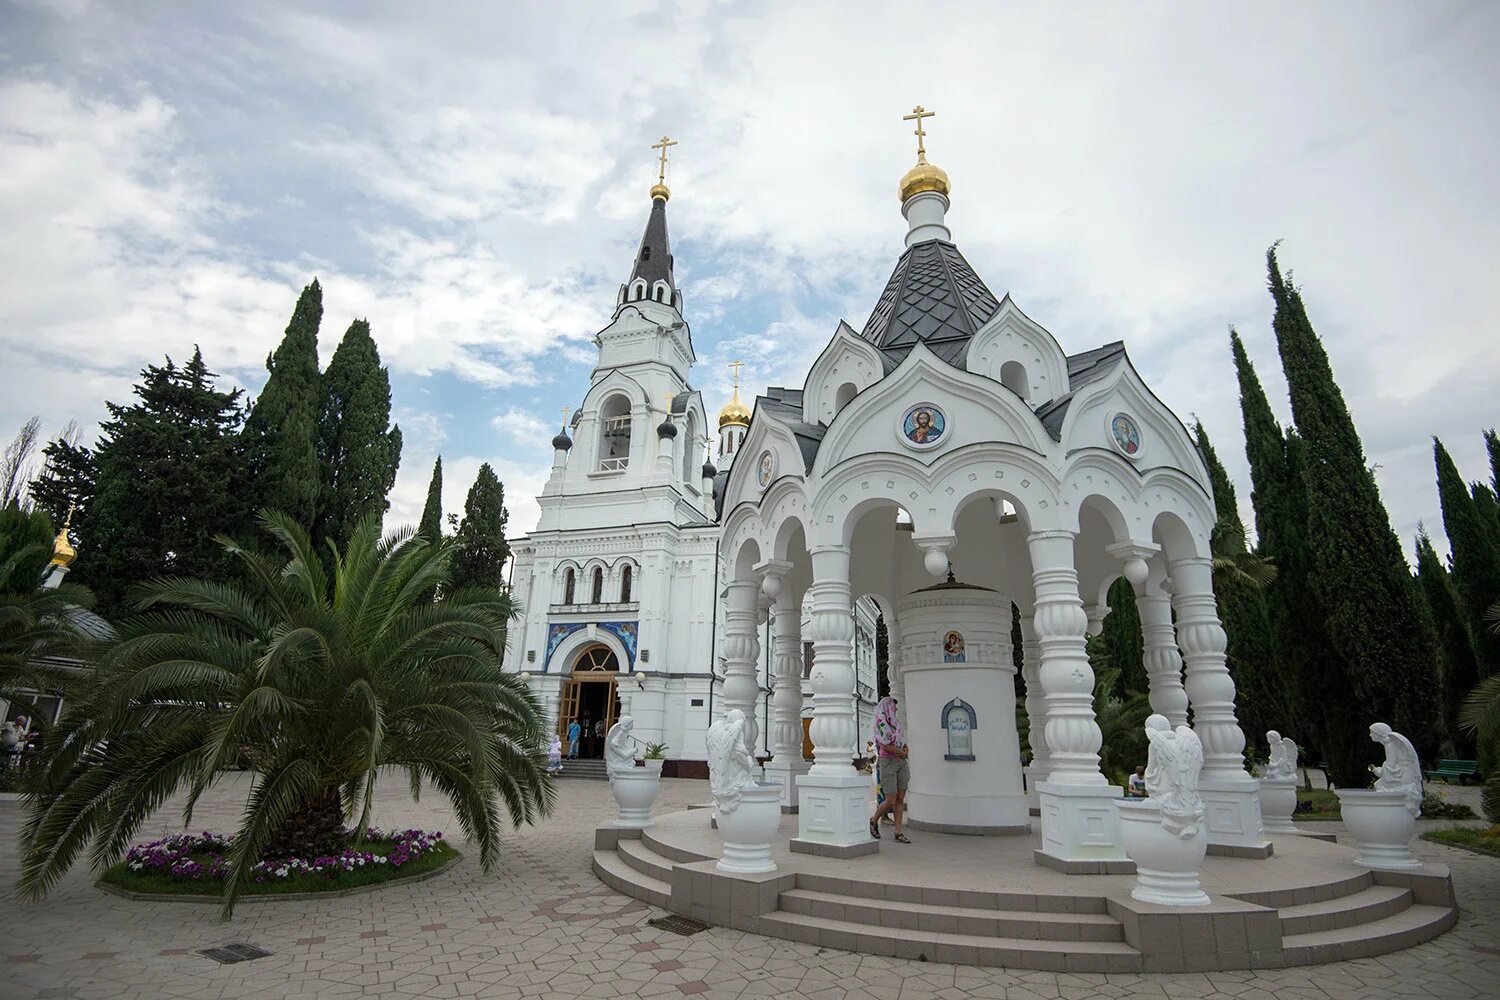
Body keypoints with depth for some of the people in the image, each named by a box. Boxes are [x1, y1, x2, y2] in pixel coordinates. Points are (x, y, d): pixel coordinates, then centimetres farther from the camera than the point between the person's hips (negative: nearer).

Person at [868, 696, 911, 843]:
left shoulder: (896, 723, 16)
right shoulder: (880, 723, -9)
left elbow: (904, 744, 16)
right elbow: (884, 745, -18)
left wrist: (905, 751, -6)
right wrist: (900, 751, -8)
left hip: (901, 763, 7)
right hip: (888, 762, -7)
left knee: (900, 799, 2)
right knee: (890, 801, -7)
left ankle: (898, 833, 5)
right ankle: (874, 821, 18)